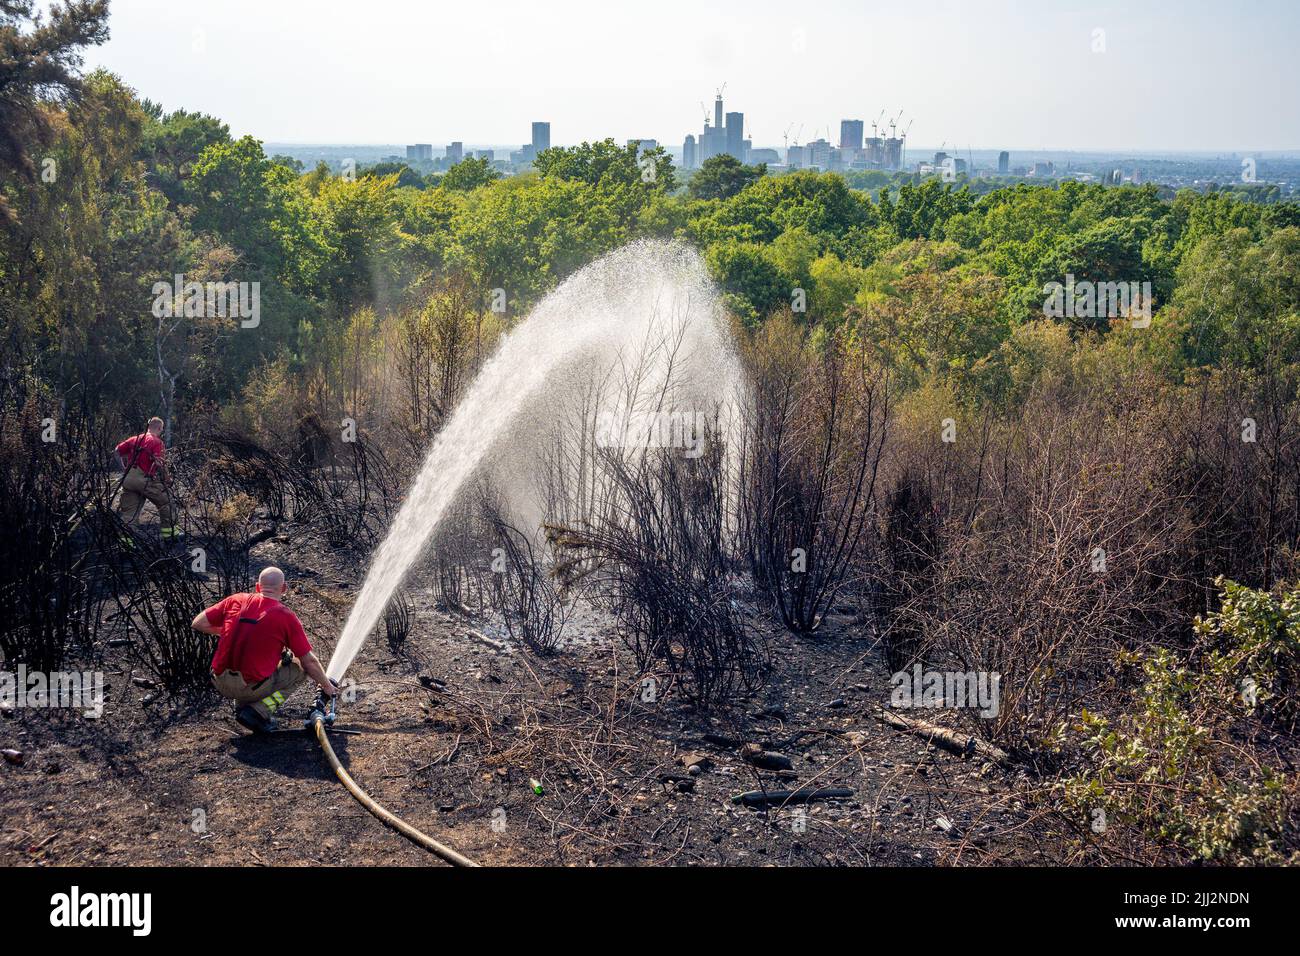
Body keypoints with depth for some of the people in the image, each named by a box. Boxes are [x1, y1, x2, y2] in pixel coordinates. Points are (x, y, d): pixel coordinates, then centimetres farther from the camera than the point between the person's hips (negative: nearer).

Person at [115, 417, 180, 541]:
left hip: (128, 478, 6)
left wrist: (124, 468, 24)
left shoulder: (134, 439, 17)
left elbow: (117, 450, 18)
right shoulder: (156, 442, -3)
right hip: (144, 478, -6)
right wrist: (167, 478, -4)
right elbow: (158, 462, -15)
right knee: (166, 502, 11)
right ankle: (169, 531, 14)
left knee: (128, 510, 7)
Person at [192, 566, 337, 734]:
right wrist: (327, 686, 17)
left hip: (220, 683, 5)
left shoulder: (237, 601, 2)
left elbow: (198, 624, 6)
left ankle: (241, 705, 20)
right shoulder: (287, 617, -6)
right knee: (300, 667, 15)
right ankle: (259, 710, -2)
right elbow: (309, 661, -1)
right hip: (251, 688, -5)